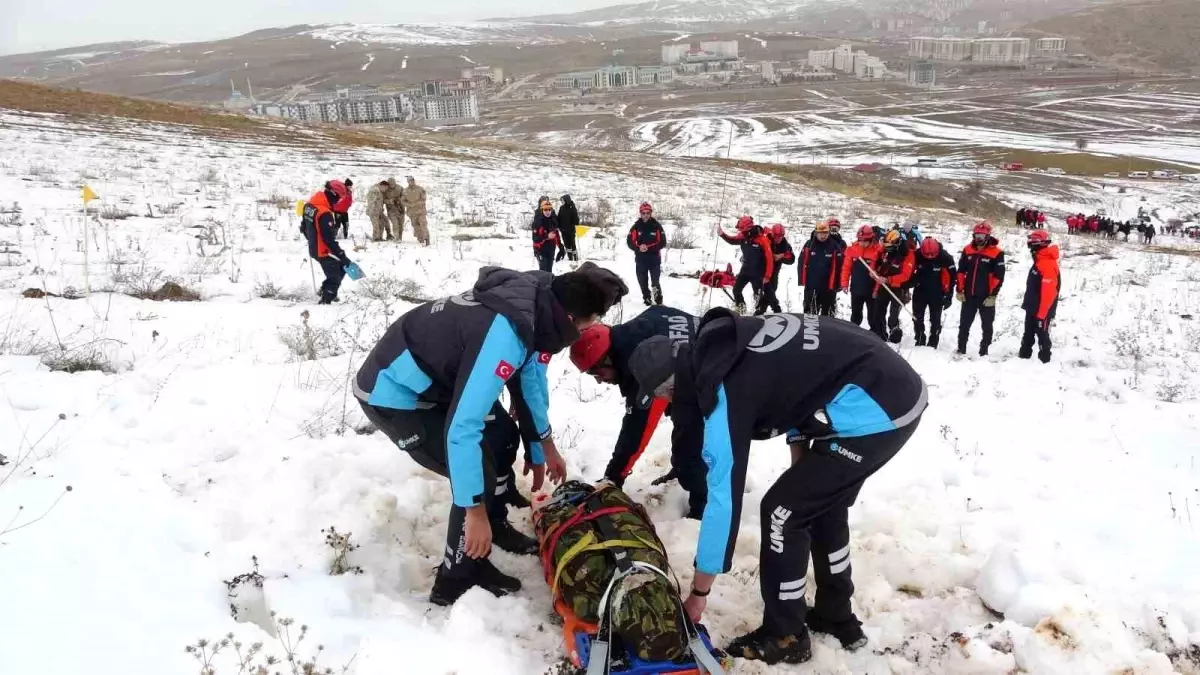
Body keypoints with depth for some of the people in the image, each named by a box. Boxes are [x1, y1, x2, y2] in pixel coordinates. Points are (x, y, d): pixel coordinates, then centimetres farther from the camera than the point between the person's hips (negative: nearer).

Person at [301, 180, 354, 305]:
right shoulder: (325, 214, -28)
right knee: (335, 277, 4)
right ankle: (326, 300, 11)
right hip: (324, 252, -9)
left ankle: (326, 291, 29)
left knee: (340, 267, 21)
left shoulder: (310, 205, 1)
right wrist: (342, 256, -23)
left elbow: (304, 226, 16)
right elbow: (329, 239, -28)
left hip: (314, 249, 9)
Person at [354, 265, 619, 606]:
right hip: (393, 394, -9)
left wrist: (545, 446, 23)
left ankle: (496, 526, 37)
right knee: (481, 471, -11)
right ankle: (457, 582, 8)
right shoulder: (504, 333, -35)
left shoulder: (534, 304, -6)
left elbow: (530, 378, 12)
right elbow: (462, 428, -36)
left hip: (432, 377, 9)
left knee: (502, 436, 17)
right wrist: (475, 510, -27)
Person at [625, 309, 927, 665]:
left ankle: (785, 637, 18)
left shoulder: (726, 391, -17)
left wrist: (698, 592, -3)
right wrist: (802, 469, 20)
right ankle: (836, 617, 38)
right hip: (897, 388, 9)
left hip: (874, 411, -9)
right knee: (822, 503, 23)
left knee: (782, 512, 0)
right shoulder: (726, 345, 7)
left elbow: (724, 498, -13)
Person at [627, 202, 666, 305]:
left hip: (654, 259, -2)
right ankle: (647, 300, 23)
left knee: (655, 282, -9)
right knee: (642, 282, 9)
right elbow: (630, 242, -2)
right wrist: (638, 248, -22)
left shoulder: (656, 226, -3)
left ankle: (658, 302, 0)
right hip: (640, 259, 2)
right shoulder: (636, 226, 0)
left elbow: (662, 243, -6)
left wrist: (648, 247, -19)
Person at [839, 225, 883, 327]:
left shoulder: (878, 250, -14)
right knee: (855, 314, 18)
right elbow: (846, 267, 2)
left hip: (871, 289, -3)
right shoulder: (852, 249, -4)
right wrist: (845, 284, 0)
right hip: (856, 288, 3)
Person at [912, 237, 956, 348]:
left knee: (935, 320, 3)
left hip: (937, 293, -2)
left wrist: (948, 296, -9)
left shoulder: (945, 257, -19)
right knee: (917, 318, 6)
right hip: (920, 291, 2)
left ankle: (932, 344, 12)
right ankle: (919, 342, 19)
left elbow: (951, 277, -11)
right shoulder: (917, 255, -16)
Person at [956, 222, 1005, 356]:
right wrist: (960, 290, 5)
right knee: (964, 324, 9)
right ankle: (961, 350, 19)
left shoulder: (996, 253, -10)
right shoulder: (968, 250, 4)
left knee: (987, 326, 6)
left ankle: (984, 352, 15)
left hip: (986, 296, -4)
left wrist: (993, 295, -14)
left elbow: (999, 276, -10)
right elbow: (961, 271, 10)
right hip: (969, 295, 4)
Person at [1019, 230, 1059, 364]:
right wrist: (1027, 304, 21)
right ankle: (1024, 355, 27)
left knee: (1042, 335, -1)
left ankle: (1044, 360, 6)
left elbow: (1049, 292, -25)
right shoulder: (1039, 262, 11)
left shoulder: (1048, 265, -21)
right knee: (1028, 334, 17)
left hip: (1041, 311, -10)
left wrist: (1042, 313, -23)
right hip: (1032, 309, 10)